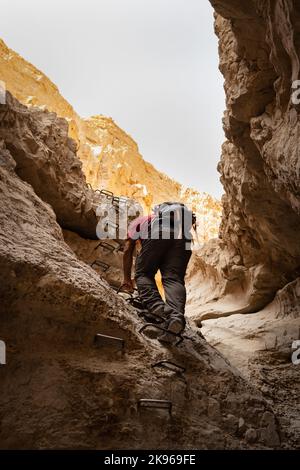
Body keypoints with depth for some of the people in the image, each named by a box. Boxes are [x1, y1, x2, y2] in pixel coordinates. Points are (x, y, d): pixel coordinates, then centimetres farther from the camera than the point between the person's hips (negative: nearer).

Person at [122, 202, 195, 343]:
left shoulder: (136, 223, 37)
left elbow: (127, 251, 26)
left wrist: (127, 279, 31)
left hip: (158, 231, -4)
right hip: (182, 234, 4)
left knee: (143, 274, 7)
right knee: (174, 278, -3)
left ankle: (158, 309, -20)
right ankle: (176, 316, -32)